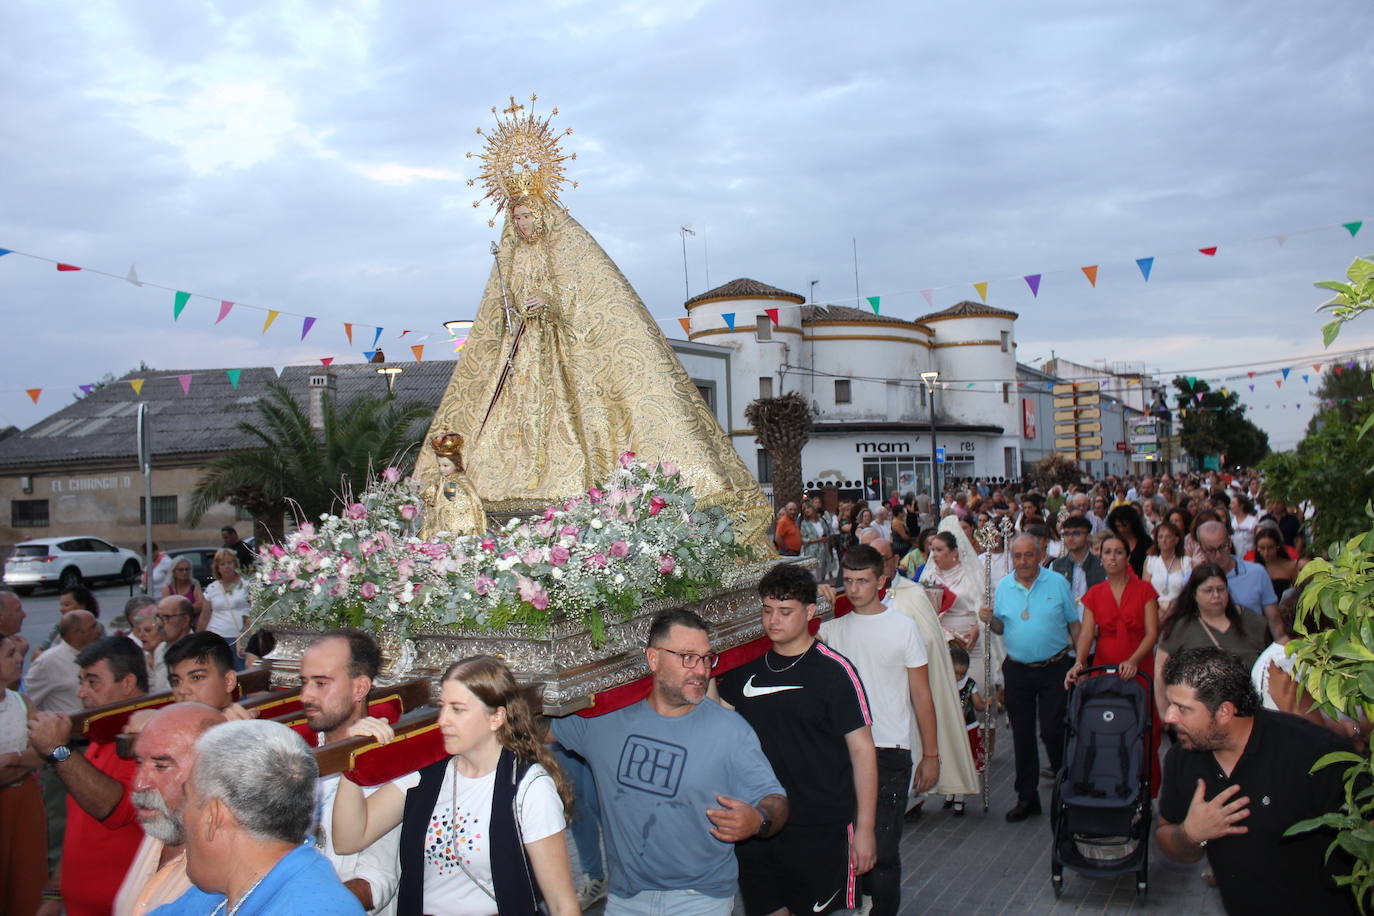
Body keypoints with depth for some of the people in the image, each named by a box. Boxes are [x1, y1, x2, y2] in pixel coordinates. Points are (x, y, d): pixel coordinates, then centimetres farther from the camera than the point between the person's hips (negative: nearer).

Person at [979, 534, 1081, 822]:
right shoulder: (1003, 587, 6)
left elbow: (1074, 624, 2)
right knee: (1021, 735, 8)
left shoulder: (1057, 582, -2)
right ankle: (1027, 797, 19)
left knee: (1053, 731, -4)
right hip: (1017, 671, 3)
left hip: (1055, 668, -3)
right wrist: (990, 619, -10)